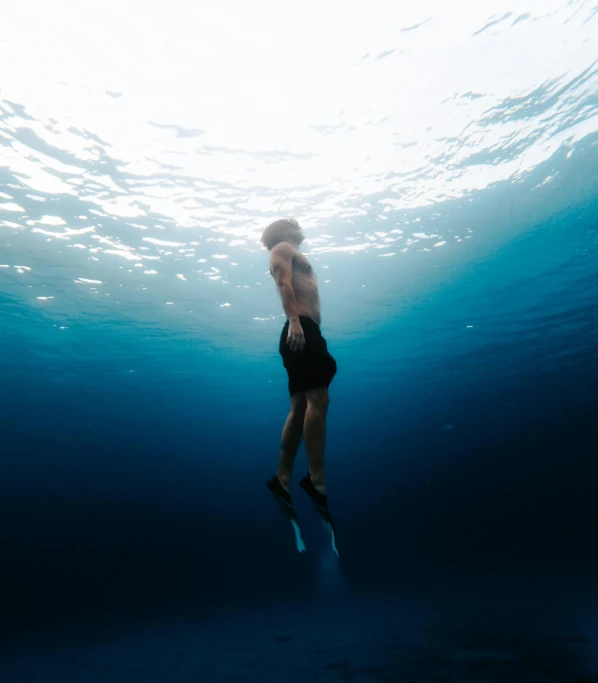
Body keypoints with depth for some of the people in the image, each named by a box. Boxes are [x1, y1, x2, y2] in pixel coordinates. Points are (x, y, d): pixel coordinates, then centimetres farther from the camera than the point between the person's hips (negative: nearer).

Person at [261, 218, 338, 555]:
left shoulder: (295, 256, 35)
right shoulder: (282, 248, 9)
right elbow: (284, 283, -10)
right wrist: (293, 320, -25)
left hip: (308, 331, 10)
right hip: (300, 329, -10)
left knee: (302, 407, 5)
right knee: (318, 400, -19)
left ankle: (283, 478, 8)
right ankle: (317, 480, -21)